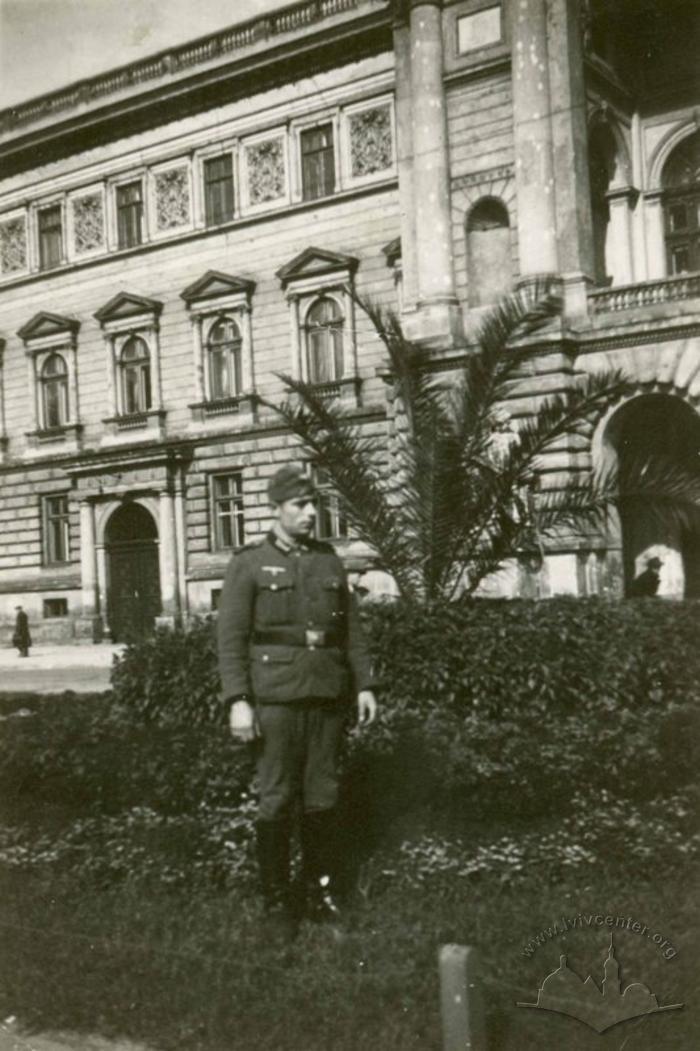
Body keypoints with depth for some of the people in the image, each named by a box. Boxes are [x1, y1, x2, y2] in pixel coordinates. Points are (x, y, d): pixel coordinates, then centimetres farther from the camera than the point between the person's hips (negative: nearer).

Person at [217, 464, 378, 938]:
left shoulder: (330, 560, 13)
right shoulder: (249, 563, 0)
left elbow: (353, 629, 15)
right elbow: (231, 638, -4)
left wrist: (365, 685, 7)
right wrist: (238, 700, -12)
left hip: (328, 696, 4)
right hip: (276, 697, -4)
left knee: (324, 800, 8)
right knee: (277, 801, 0)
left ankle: (323, 893, 20)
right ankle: (277, 900, 11)